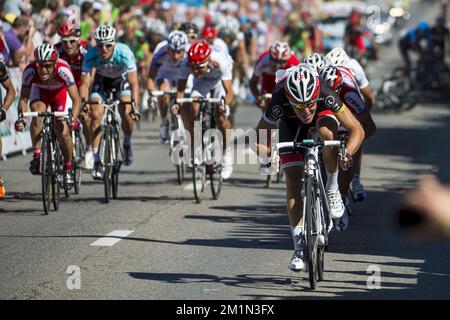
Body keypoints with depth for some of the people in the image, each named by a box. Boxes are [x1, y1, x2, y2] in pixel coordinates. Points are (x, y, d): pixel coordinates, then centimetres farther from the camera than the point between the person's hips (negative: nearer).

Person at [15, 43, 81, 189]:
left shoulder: (63, 70, -40)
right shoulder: (30, 71, -35)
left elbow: (76, 99, -40)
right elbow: (23, 99, -30)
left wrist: (73, 119, -57)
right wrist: (21, 118, -48)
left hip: (60, 92, -1)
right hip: (40, 91, 1)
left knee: (63, 131, -14)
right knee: (38, 112, -32)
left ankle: (68, 168, 10)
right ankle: (36, 156, -21)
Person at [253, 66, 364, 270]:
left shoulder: (325, 95, -40)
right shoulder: (279, 102, -39)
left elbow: (357, 130, -36)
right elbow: (258, 138, -30)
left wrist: (347, 153, -53)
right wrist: (265, 151, -51)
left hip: (323, 114, -1)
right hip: (291, 123, 1)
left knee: (326, 132, -37)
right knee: (293, 181, -10)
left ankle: (332, 190, -15)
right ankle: (299, 246, -2)